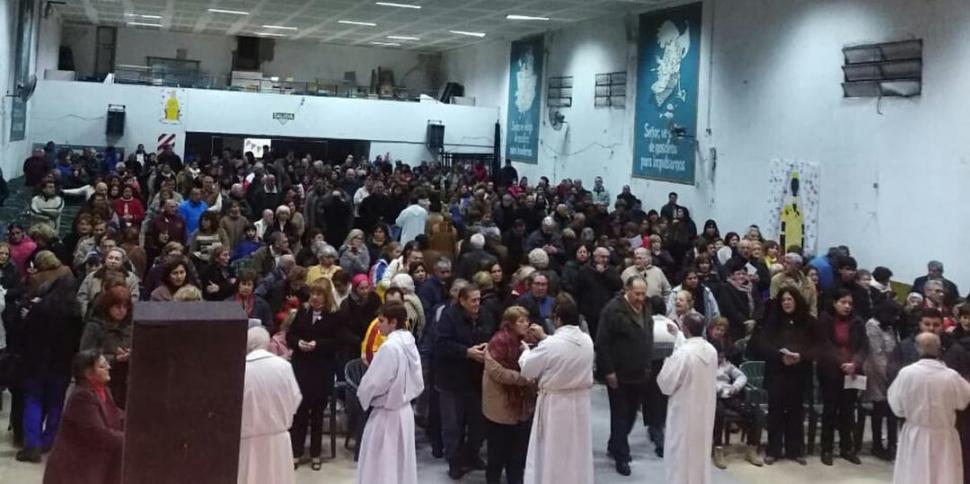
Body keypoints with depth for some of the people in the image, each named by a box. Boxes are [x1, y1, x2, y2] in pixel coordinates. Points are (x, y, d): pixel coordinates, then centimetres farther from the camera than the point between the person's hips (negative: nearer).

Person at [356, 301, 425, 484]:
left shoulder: (389, 347, -22)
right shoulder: (410, 344, 3)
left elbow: (374, 383, -19)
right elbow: (418, 383, 10)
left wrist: (363, 396, -1)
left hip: (386, 413, -8)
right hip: (404, 409, 8)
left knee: (381, 468, 2)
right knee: (402, 464, 16)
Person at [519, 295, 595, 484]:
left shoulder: (550, 345, -23)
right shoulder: (587, 341, -4)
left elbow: (527, 370, -10)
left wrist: (526, 350, 8)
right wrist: (545, 338, 17)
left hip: (555, 405, -5)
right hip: (580, 403, 5)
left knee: (552, 455, 9)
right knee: (577, 453, 18)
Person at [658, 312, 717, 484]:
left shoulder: (682, 353, -23)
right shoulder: (711, 350, -2)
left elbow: (666, 384, -16)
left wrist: (667, 363, 1)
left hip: (685, 412, -6)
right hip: (705, 410, 7)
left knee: (682, 455, 5)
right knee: (701, 452, 18)